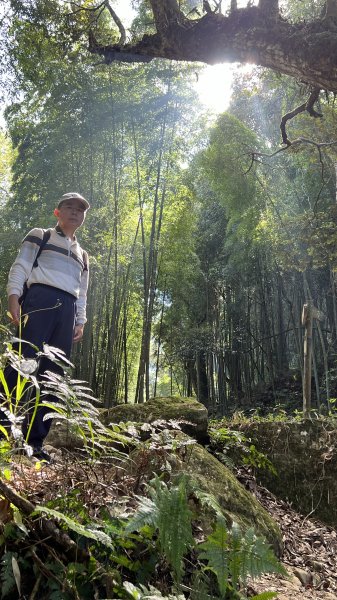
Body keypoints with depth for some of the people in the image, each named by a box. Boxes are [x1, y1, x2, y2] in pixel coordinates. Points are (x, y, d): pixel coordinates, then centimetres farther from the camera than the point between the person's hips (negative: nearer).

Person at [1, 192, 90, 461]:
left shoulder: (82, 255, 30)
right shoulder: (40, 236, 16)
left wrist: (80, 321, 13)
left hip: (67, 310, 5)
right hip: (40, 300, -4)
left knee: (53, 374, -3)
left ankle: (34, 441, -2)